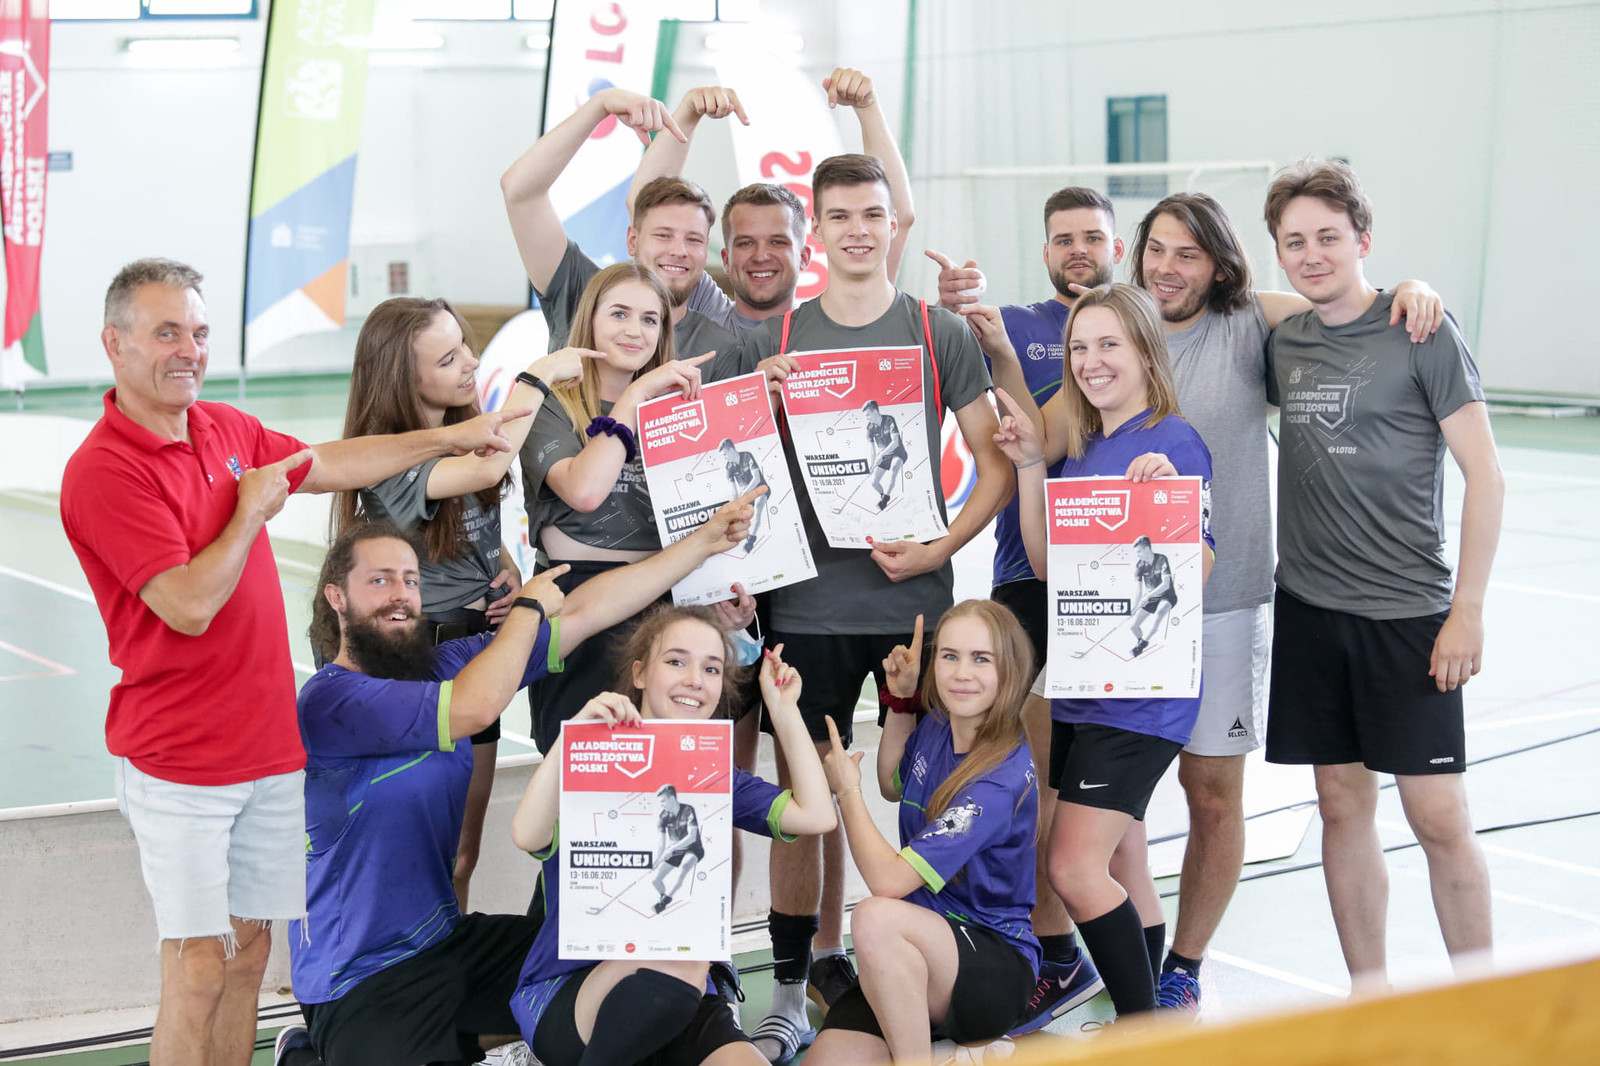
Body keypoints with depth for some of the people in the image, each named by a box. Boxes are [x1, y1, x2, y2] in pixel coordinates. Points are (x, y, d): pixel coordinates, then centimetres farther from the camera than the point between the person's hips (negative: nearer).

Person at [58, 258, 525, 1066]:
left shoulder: (226, 429, 8)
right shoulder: (103, 470, -16)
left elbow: (332, 464, 25)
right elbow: (190, 605, -23)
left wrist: (452, 437, 29)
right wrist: (254, 508, -11)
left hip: (269, 748, 7)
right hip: (180, 761, -7)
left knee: (248, 953, 13)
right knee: (198, 969, -5)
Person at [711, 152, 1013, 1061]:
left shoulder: (941, 334, 4)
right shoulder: (771, 341, 7)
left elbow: (997, 459, 3)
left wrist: (942, 547, -10)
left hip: (916, 599, 0)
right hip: (811, 602, 0)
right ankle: (796, 985, 12)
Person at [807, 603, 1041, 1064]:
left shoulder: (1003, 779, -22)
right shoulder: (936, 724, 2)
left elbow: (888, 880, -26)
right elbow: (893, 785, 28)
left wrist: (847, 788, -9)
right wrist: (901, 698, 12)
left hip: (998, 970, -7)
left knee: (876, 918, -37)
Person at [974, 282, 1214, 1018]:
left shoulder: (1174, 443, -11)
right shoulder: (1078, 446, 13)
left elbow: (1198, 576, -16)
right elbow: (1044, 562, 9)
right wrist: (1028, 462, 2)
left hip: (1142, 690, -8)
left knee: (1076, 869, -12)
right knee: (1122, 873, 15)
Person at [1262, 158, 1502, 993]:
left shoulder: (1419, 331, -7)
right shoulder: (1283, 340, 7)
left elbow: (1485, 475, -8)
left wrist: (1467, 609, -11)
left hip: (1407, 611, -4)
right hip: (1310, 608, 4)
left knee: (1438, 818, -3)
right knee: (1343, 807, 9)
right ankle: (1368, 998, 22)